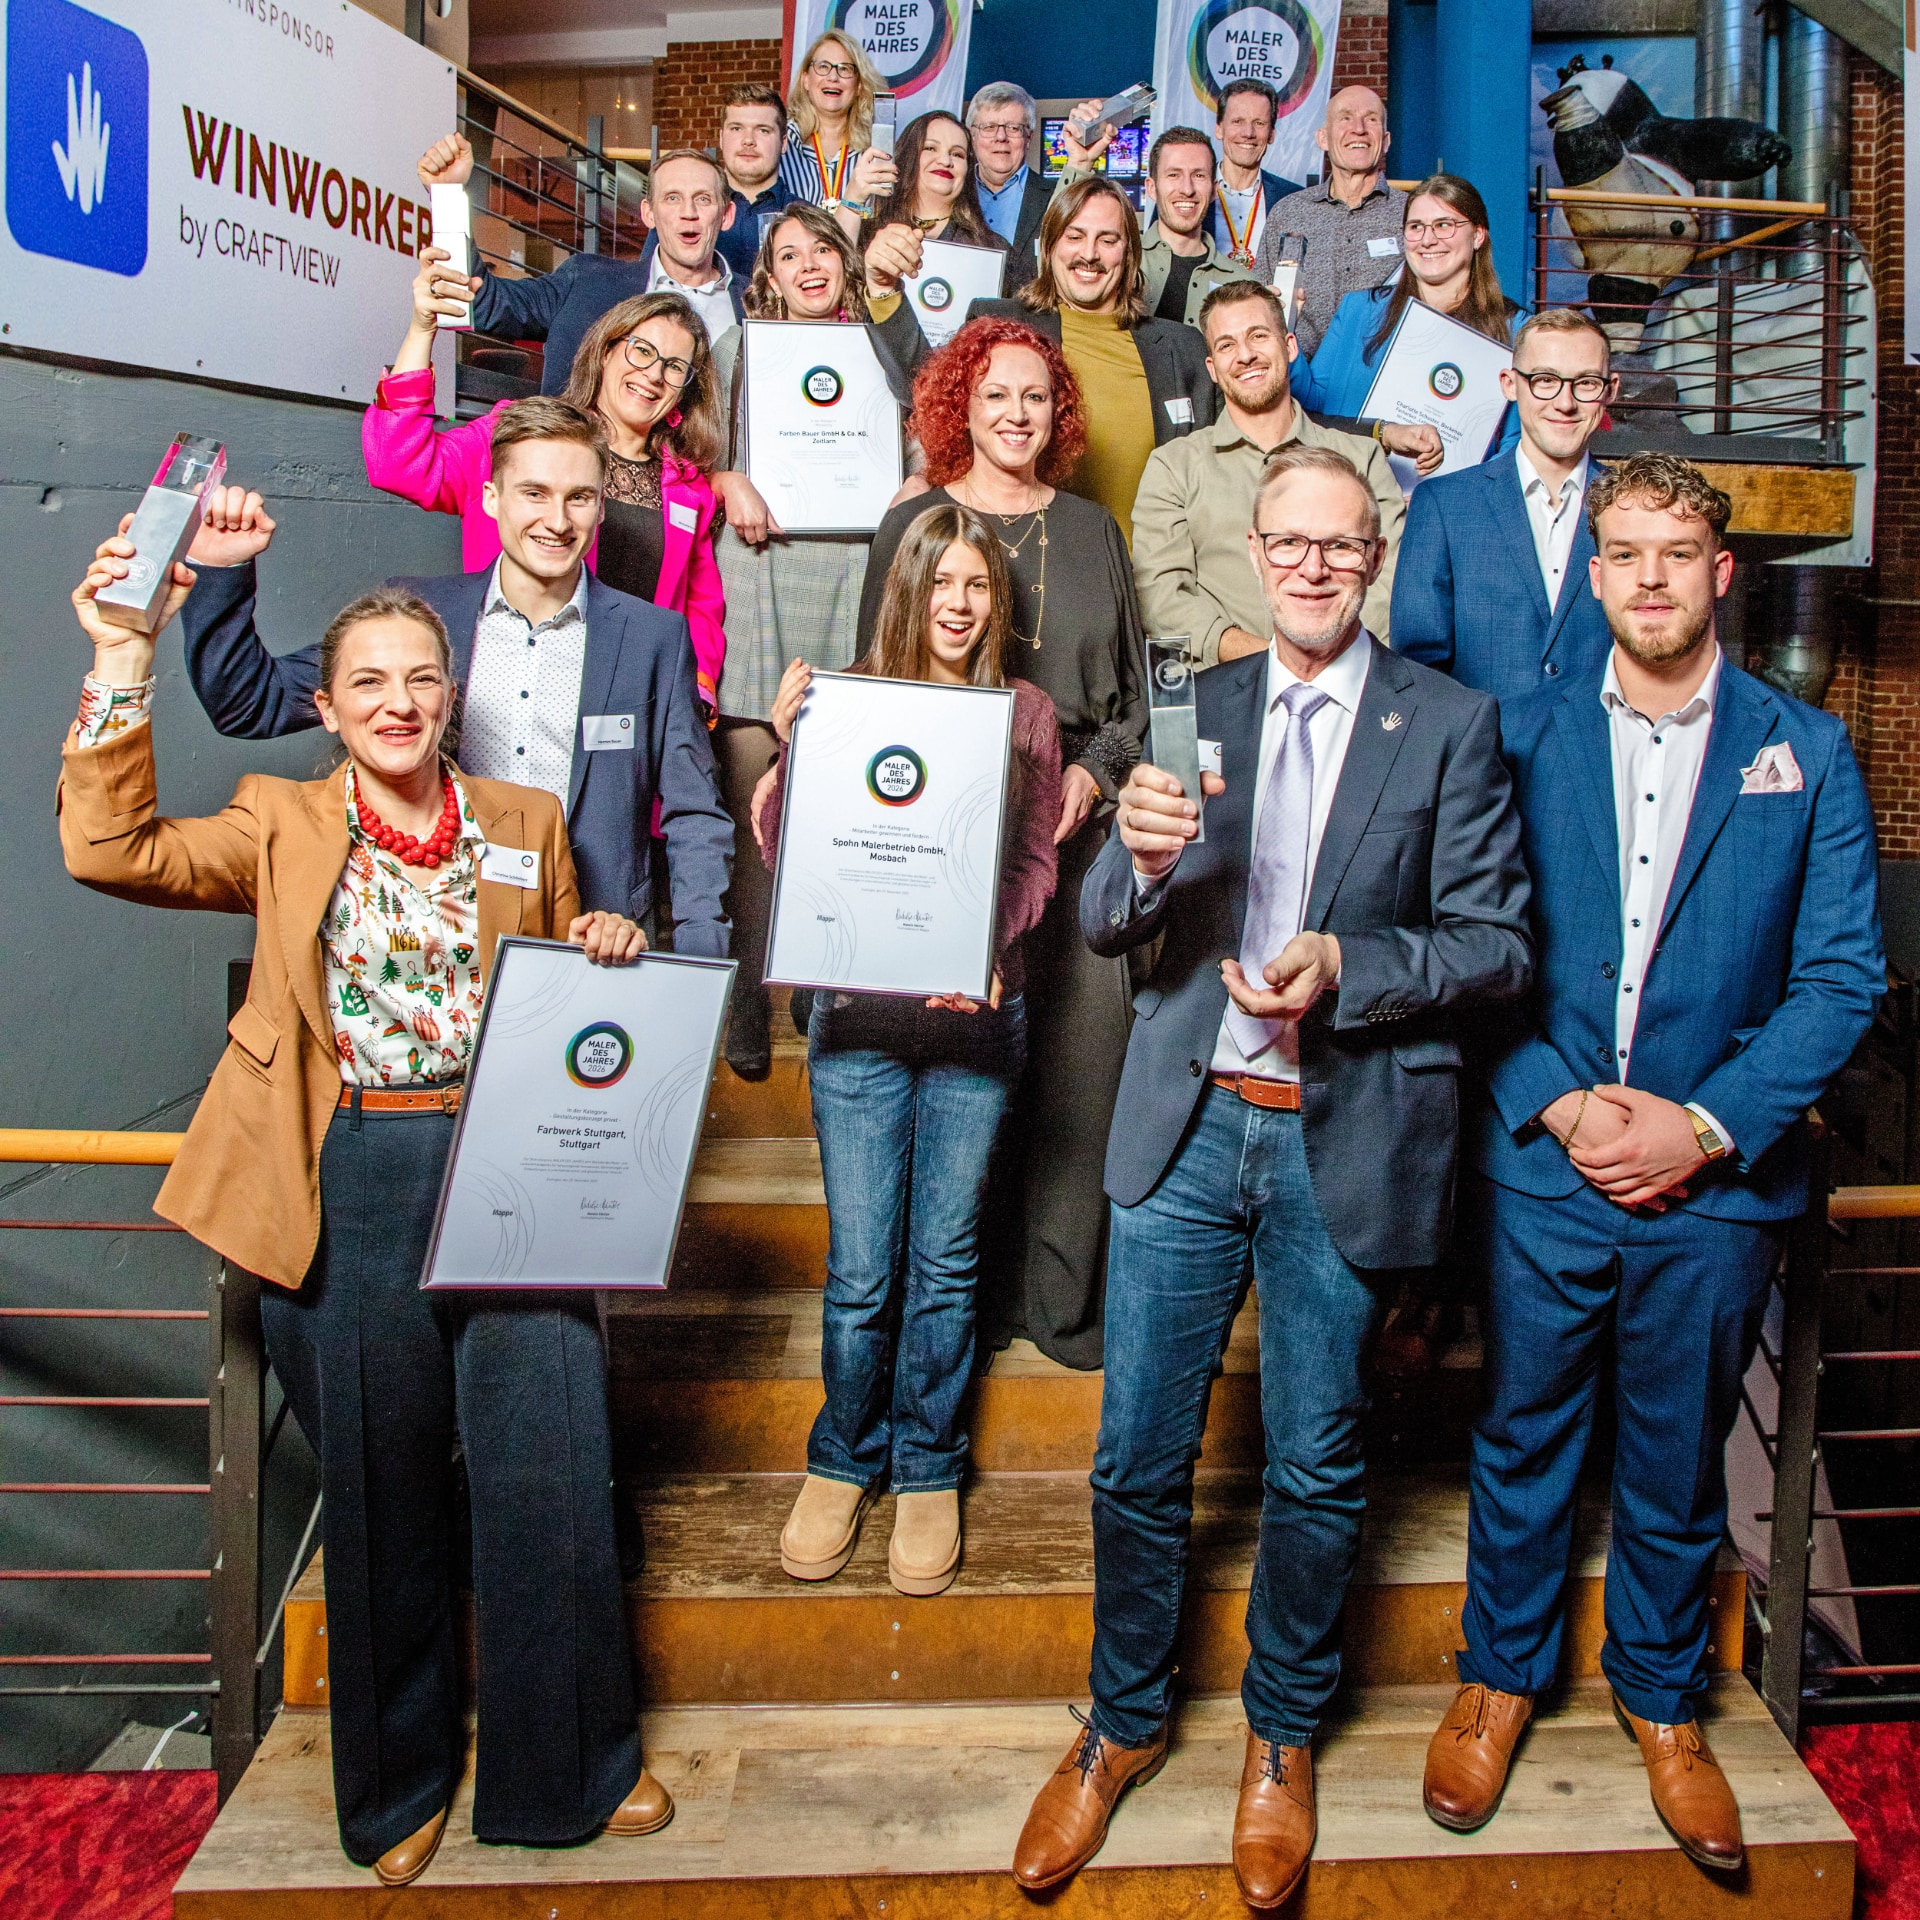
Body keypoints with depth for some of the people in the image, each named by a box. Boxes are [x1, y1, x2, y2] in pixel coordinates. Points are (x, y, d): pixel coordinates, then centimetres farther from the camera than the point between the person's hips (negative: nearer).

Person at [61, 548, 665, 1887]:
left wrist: (609, 956, -4)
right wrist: (123, 665, -12)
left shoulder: (527, 824, 11)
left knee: (550, 1477, 1)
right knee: (385, 1497, 12)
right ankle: (402, 1787, 33)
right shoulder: (284, 826, 7)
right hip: (351, 1195, 0)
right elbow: (110, 848, -7)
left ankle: (572, 1767, 25)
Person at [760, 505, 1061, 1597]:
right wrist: (786, 748, -14)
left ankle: (929, 1472, 26)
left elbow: (1037, 864, 5)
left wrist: (988, 951, -12)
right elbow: (793, 861, 1)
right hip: (858, 1009, -1)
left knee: (946, 1257, 9)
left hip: (978, 1014, 1)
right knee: (861, 1266, 4)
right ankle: (844, 1460, 26)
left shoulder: (1027, 713, 6)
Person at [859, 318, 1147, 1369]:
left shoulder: (1091, 528, 16)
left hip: (1073, 820, 2)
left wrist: (1093, 773, -2)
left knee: (1077, 1045, -4)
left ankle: (1060, 1294, 8)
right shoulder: (913, 524, 10)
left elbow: (1130, 683, 16)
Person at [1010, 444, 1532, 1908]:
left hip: (1346, 1139, -2)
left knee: (1315, 1470, 13)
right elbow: (1107, 931, 2)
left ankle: (1282, 1737, 37)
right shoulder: (1192, 708, 6)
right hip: (1190, 1124, 2)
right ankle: (1126, 1724, 34)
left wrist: (1346, 964, -19)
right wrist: (1140, 856, -20)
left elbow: (1499, 947, -3)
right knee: (1139, 1457, 9)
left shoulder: (1452, 724, -1)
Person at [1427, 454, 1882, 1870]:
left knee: (1678, 1462, 15)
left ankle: (1663, 1702, 38)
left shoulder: (1807, 753, 2)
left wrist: (1708, 1125, -13)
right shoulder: (1518, 735, 2)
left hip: (1716, 1182, 0)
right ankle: (1502, 1674, 36)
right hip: (1541, 1168, 0)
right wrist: (1557, 1107, -12)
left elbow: (1843, 977, -2)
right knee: (1525, 1439, 14)